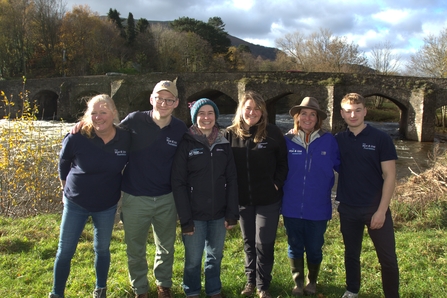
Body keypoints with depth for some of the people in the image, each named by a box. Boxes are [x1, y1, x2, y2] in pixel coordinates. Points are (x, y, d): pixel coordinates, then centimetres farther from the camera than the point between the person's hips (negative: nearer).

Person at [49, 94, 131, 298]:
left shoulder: (125, 139, -15)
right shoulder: (76, 138, -20)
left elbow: (128, 165, 4)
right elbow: (63, 165, -1)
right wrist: (69, 190, 8)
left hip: (107, 206, 2)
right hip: (75, 203, -1)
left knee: (102, 249, 16)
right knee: (65, 251, 7)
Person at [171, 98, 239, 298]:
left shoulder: (223, 144, 5)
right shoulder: (186, 144, -7)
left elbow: (231, 180, 5)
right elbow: (178, 183, -10)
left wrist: (232, 213, -1)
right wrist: (185, 219, -13)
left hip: (218, 214, 3)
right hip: (195, 214, -3)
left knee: (215, 257, 16)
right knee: (193, 259, 8)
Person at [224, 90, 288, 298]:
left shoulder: (272, 133, -8)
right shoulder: (231, 134, -2)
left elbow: (283, 162, -2)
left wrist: (277, 184, -9)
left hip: (268, 199, -2)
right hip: (243, 200, 2)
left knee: (264, 243, 4)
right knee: (248, 242, 16)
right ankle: (251, 280, 33)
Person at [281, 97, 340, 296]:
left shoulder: (328, 140, -6)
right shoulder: (287, 140, -4)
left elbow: (341, 166, 3)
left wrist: (325, 187, -1)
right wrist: (284, 189, 4)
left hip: (318, 207, 0)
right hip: (292, 207, 1)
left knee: (314, 248, 14)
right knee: (295, 247, 14)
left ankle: (312, 281, 38)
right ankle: (298, 282, 35)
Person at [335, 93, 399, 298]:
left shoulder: (381, 139, -7)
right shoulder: (338, 140, 1)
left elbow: (389, 176, -8)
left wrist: (381, 210, -13)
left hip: (375, 208, -2)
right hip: (347, 208, 3)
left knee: (387, 258, 3)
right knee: (351, 254, 17)